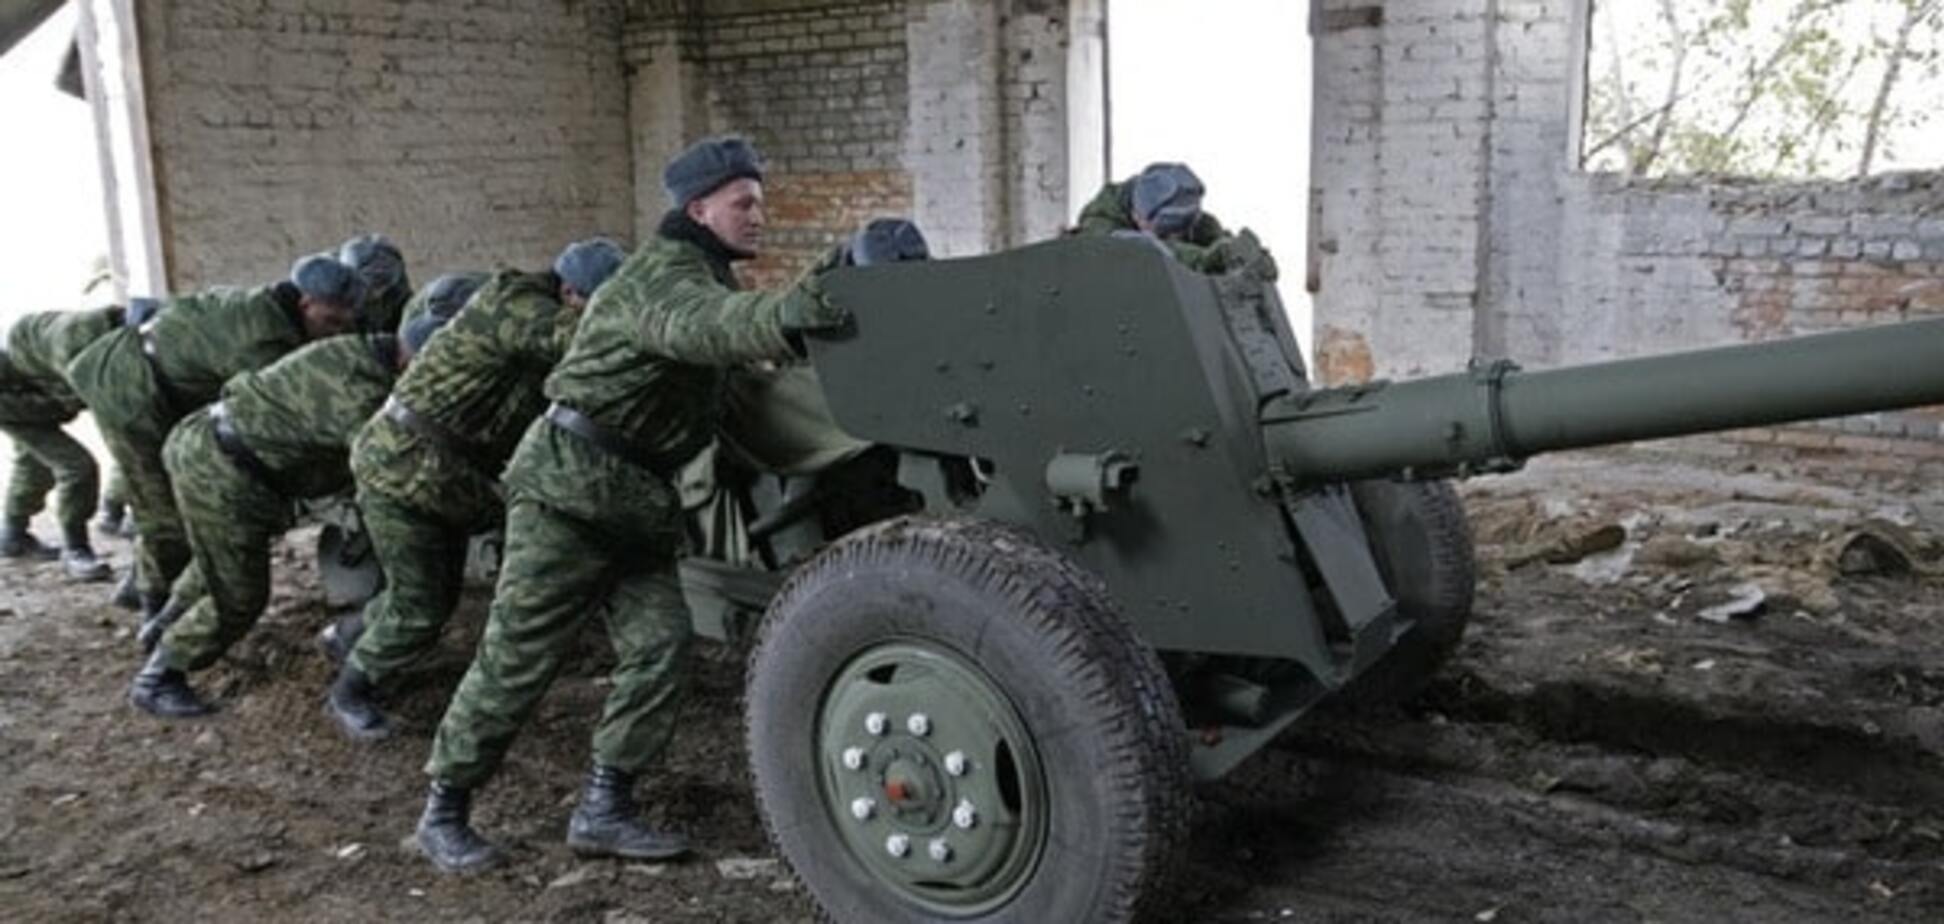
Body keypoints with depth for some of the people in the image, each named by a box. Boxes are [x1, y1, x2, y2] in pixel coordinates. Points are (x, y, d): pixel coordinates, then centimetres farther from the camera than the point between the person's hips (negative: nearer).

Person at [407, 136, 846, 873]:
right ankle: (443, 811, 12)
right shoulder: (660, 275, -19)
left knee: (658, 643, -2)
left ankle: (604, 810, 6)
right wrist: (779, 315, -60)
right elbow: (697, 326, -41)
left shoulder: (705, 274, 16)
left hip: (639, 498, 9)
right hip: (569, 482, -9)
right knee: (517, 655, -2)